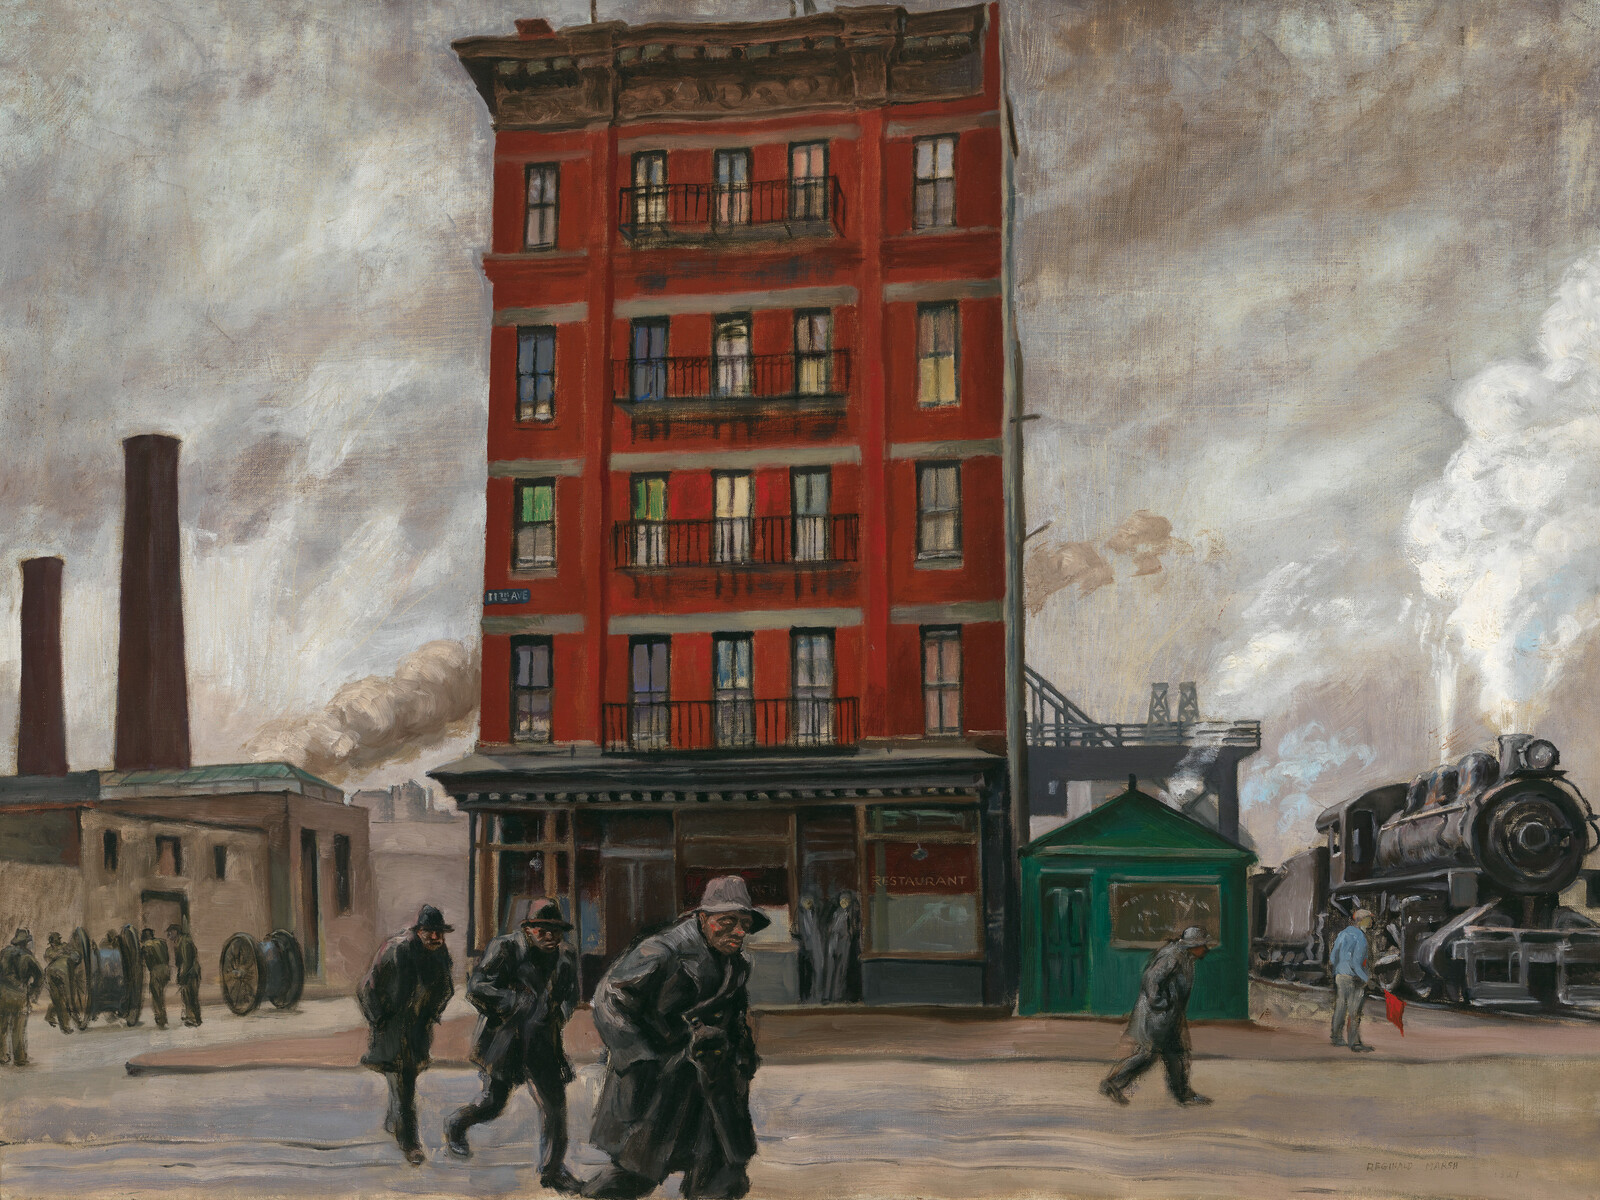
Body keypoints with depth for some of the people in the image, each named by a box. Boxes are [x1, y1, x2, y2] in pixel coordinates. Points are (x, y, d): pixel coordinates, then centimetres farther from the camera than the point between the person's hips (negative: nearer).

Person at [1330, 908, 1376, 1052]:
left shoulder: (1343, 933, 9)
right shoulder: (1360, 938, -15)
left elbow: (1332, 956, 13)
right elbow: (1355, 963, -20)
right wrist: (1366, 977, -10)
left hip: (1340, 975, 8)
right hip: (1353, 979, -8)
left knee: (1340, 1008, 15)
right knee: (1354, 1011, -2)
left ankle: (1337, 1037, 22)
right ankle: (1354, 1043, 0)